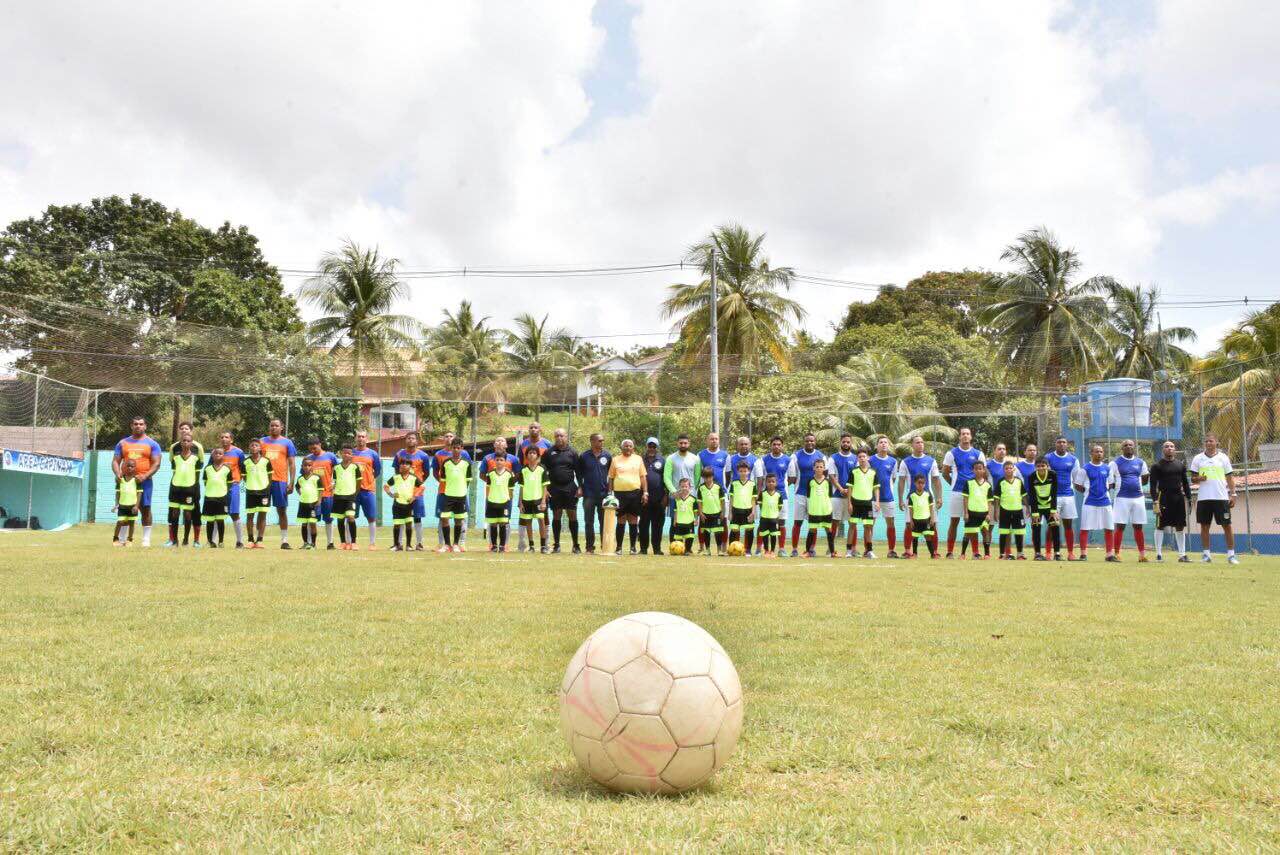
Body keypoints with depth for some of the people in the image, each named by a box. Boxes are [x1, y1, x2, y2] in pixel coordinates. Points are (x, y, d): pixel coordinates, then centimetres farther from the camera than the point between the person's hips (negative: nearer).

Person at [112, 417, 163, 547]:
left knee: (145, 509, -2)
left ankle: (146, 539, 3)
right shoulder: (122, 443, 12)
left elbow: (156, 463, -4)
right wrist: (118, 474, -9)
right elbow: (115, 461, 11)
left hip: (144, 481, -3)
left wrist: (144, 476, -18)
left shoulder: (152, 444, 3)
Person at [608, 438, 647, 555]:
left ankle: (633, 547, 10)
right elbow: (611, 478, 8)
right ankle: (619, 547, 6)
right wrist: (610, 493, 2)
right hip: (620, 493, -1)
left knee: (633, 521, 4)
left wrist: (645, 492, 0)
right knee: (621, 521, 1)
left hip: (635, 493, 1)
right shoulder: (616, 460, 7)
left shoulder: (638, 459, 8)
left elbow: (643, 476, 8)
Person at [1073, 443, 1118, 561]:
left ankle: (1109, 554, 11)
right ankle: (1083, 554, 2)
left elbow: (1110, 484, 17)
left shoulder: (1107, 468, 7)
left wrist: (1104, 491, 4)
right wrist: (1088, 491, -3)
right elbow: (1078, 486, -1)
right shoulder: (1085, 468, -4)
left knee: (1108, 528, 5)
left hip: (1105, 502, 4)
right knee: (1085, 528, -4)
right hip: (1090, 503, -4)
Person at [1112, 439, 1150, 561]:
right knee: (1120, 526, -3)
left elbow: (1144, 480, 20)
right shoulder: (1116, 462, 1)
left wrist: (1148, 475, 4)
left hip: (1138, 498, 3)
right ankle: (1116, 554, 1)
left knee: (1138, 527, 6)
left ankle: (1142, 554, 8)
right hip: (1122, 498, -3)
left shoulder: (1140, 462, 11)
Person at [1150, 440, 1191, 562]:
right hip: (1164, 498, -5)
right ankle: (1159, 554, 4)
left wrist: (1189, 499, 8)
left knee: (1180, 527, 6)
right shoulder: (1157, 466, -2)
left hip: (1179, 498, 5)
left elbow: (1185, 483, 16)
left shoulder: (1181, 465, 13)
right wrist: (1155, 502, -15)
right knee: (1160, 526, -2)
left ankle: (1182, 555, 11)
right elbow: (1153, 485, -6)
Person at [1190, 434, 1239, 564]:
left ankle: (1231, 554, 2)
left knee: (1227, 526, -2)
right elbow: (1193, 479, 9)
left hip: (1222, 497, -1)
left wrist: (1232, 494, -2)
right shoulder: (1197, 459, 7)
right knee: (1204, 526, 3)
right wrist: (1199, 478, -14)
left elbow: (1230, 478, 7)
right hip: (1203, 498, 1)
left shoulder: (1224, 458, 6)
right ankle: (1206, 554, 9)